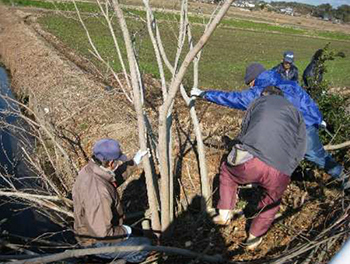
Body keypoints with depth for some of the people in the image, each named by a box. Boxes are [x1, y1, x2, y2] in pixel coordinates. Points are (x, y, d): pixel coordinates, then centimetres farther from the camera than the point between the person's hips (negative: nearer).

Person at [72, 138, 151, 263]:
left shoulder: (89, 169, -10)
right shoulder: (98, 191, -38)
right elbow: (102, 233, -32)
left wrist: (133, 162, 14)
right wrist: (124, 231, -15)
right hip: (98, 243, -9)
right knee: (145, 245, -1)